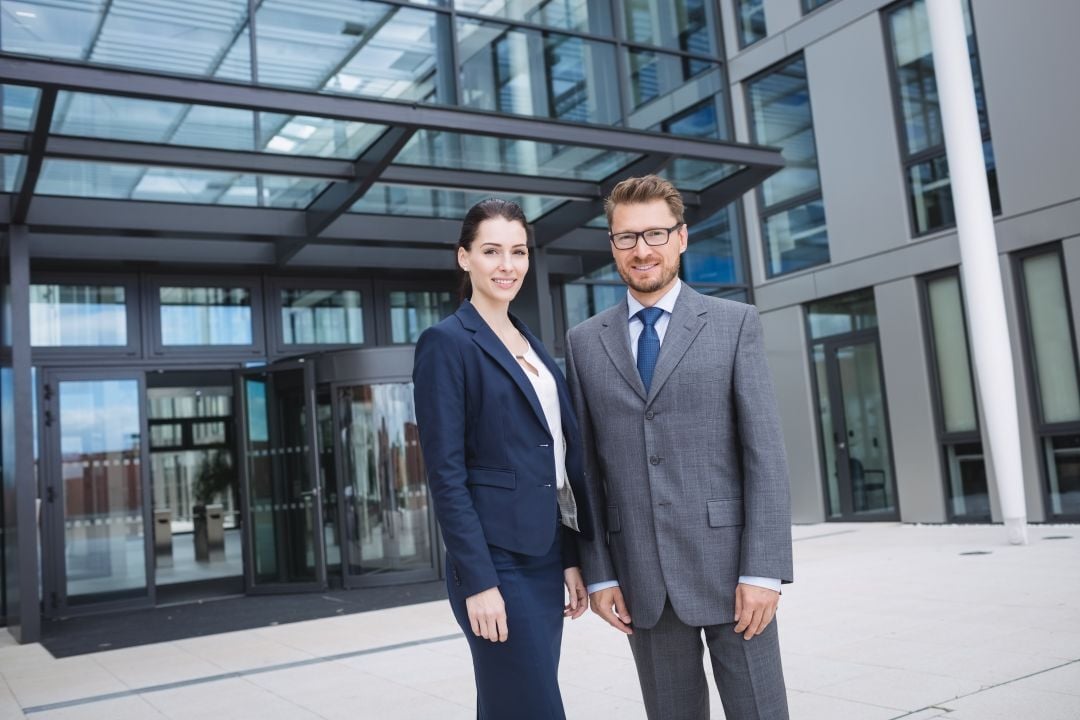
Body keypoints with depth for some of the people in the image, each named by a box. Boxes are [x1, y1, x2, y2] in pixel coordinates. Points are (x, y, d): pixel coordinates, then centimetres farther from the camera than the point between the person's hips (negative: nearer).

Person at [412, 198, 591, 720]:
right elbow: (446, 474, -14)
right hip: (497, 561, -7)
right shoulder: (446, 342, -9)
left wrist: (571, 557, 12)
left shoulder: (531, 344, 14)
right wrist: (478, 580, -17)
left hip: (546, 557, 7)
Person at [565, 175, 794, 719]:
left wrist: (764, 569, -11)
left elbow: (765, 452, -4)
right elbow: (586, 466, 7)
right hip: (640, 576, 2)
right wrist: (599, 573, 3)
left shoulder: (735, 323, 2)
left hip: (727, 563, -2)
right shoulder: (585, 342, 8)